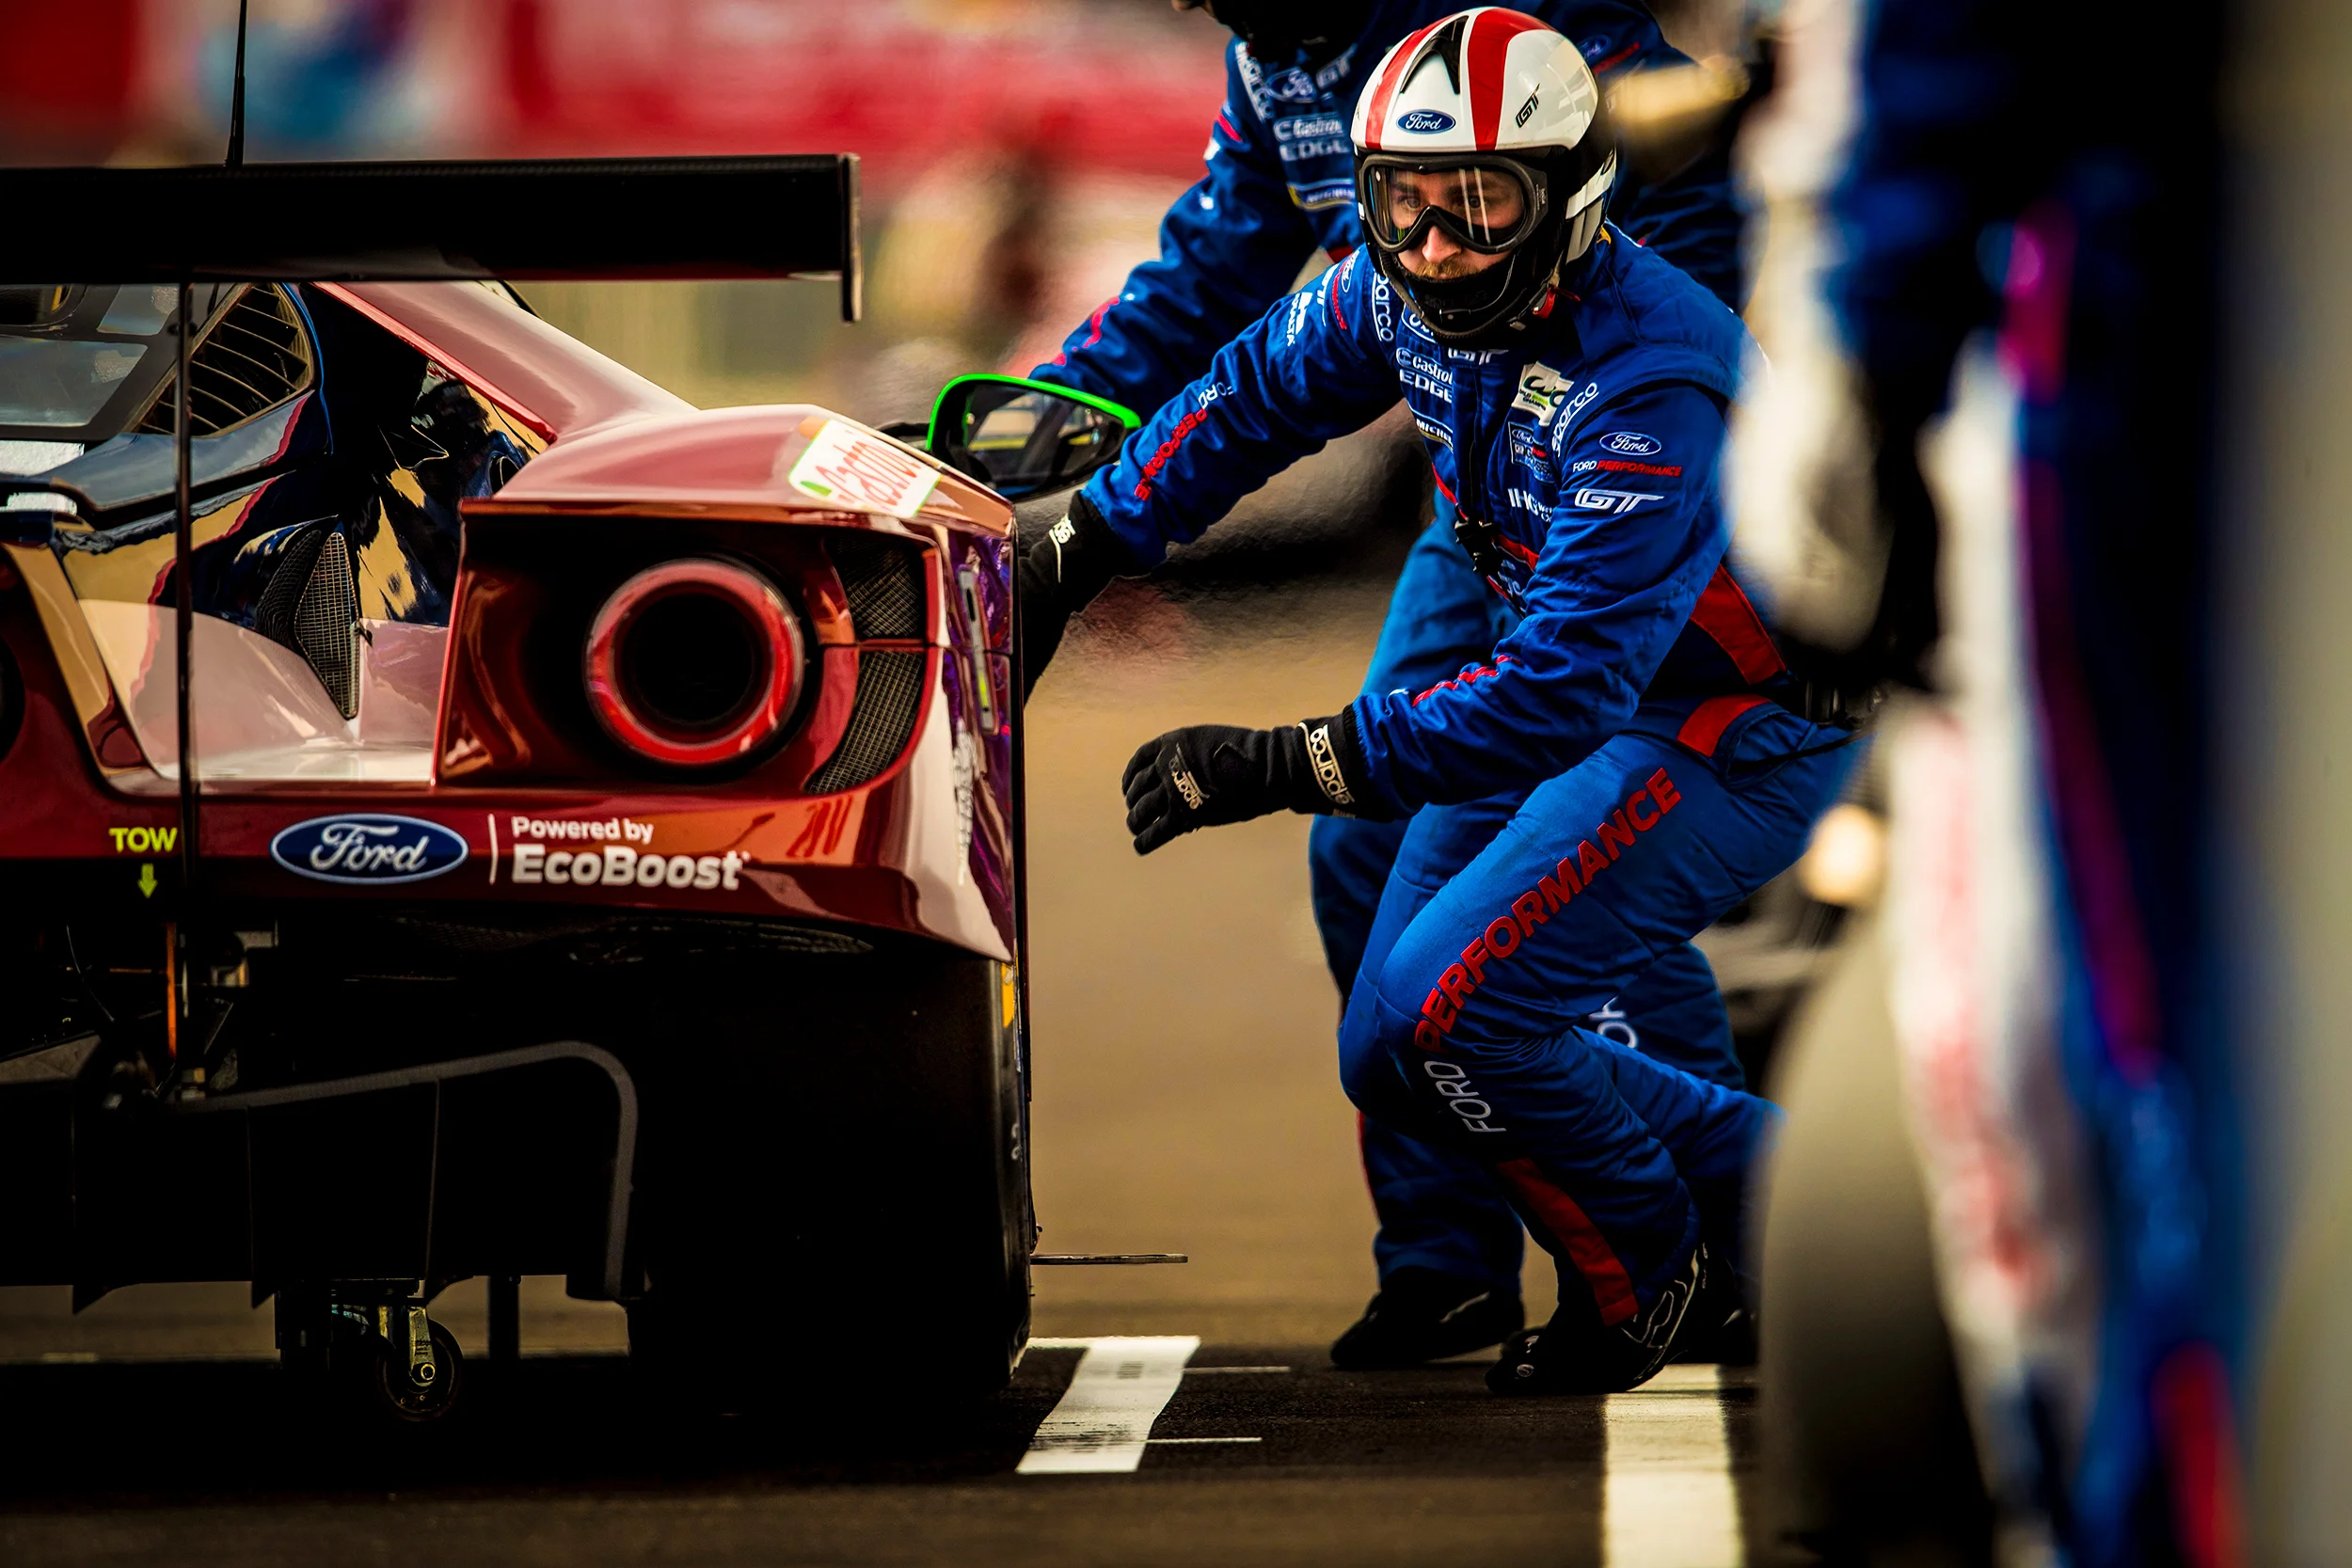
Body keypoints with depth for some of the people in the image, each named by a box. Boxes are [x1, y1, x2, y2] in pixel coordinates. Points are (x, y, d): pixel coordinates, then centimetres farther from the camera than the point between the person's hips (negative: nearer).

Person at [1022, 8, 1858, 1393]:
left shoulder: (1647, 385, -33)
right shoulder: (1402, 297, -8)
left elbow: (1558, 692, -38)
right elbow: (1255, 393, 15)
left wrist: (1284, 767, -39)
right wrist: (1078, 550, 15)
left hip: (1744, 733, -9)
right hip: (1571, 698, 9)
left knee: (1449, 1012, -22)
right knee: (1392, 1062, 6)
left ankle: (1645, 1278, 4)